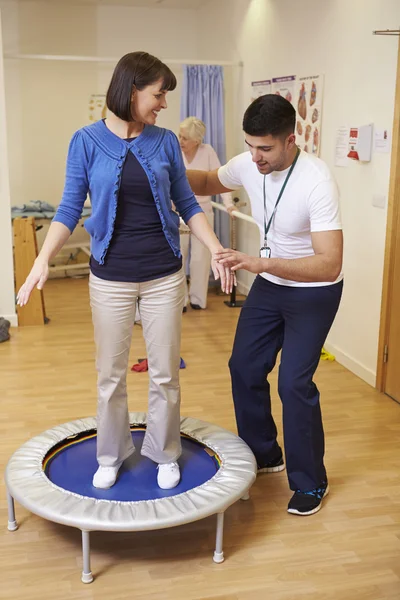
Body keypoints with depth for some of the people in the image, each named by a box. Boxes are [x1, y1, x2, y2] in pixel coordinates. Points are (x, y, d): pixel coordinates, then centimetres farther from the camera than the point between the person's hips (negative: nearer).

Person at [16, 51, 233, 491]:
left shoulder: (165, 142, 0)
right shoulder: (87, 141, -5)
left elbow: (186, 204, 5)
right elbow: (69, 210, -3)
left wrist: (216, 250, -7)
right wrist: (43, 260, -16)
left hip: (163, 276, 1)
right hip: (110, 277, -1)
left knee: (165, 373, 10)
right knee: (110, 375, 11)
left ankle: (164, 454, 31)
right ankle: (111, 456, 32)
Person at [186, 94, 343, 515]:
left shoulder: (316, 181, -30)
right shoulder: (248, 165, -12)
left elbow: (330, 264, -34)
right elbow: (209, 183, 10)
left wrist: (262, 263, -45)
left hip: (313, 291, -6)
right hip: (269, 283, 7)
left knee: (294, 383, -10)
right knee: (244, 368, 8)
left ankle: (310, 483, 11)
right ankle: (263, 455, 30)